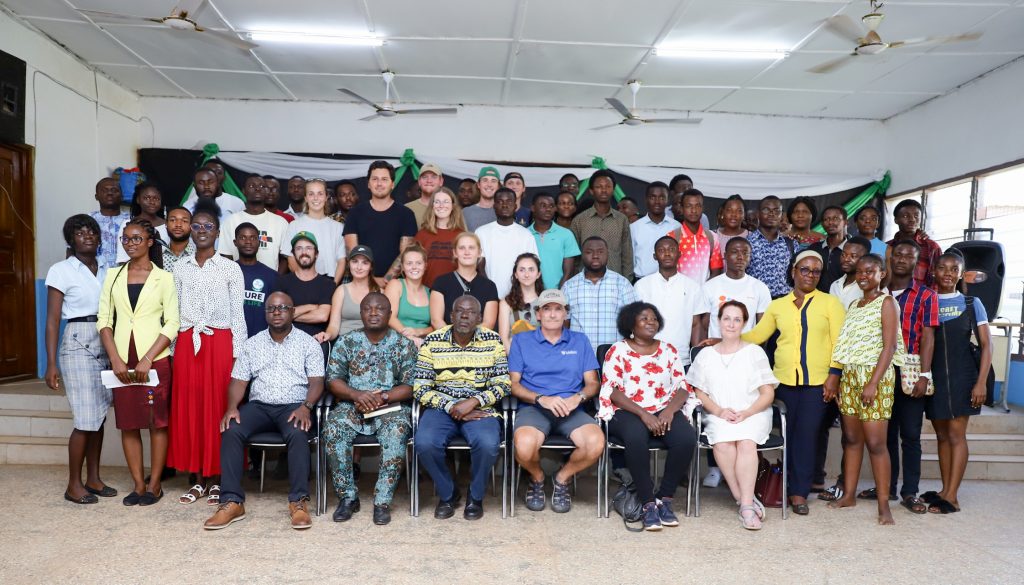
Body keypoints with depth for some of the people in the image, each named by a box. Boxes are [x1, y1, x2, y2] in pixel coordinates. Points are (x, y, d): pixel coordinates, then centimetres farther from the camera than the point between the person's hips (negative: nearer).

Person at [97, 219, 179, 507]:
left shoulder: (163, 278, 0)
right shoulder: (113, 276, 10)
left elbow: (172, 324, -5)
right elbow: (104, 319, 5)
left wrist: (148, 359, -13)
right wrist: (115, 359, -6)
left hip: (155, 360, -3)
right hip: (122, 360, 3)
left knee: (157, 422, 2)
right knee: (128, 424, 7)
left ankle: (154, 484, 13)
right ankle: (138, 485, 17)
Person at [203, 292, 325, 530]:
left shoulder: (308, 343, 6)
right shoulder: (252, 344, 15)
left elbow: (316, 381, -2)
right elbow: (238, 381, 9)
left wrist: (306, 407, -21)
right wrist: (232, 407, -11)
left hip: (294, 406, -3)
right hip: (259, 405, 3)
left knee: (298, 434, -35)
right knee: (231, 431, -26)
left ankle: (299, 501, -30)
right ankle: (232, 502, -24)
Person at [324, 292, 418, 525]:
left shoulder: (404, 345, 5)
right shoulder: (346, 341, 10)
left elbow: (410, 386, -2)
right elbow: (333, 380, 3)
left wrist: (382, 396, -17)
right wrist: (357, 395, -16)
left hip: (391, 405, -1)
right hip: (351, 404, 2)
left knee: (397, 433, -33)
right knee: (332, 430, -28)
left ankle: (382, 501, -22)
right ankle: (347, 497, -14)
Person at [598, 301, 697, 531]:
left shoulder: (668, 351, 15)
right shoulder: (617, 351, 4)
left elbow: (683, 387, 8)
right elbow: (612, 391, -6)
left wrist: (670, 410, -13)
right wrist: (643, 414, -18)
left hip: (665, 410, 4)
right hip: (628, 412, -3)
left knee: (686, 439, -28)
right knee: (636, 438, -37)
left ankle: (665, 498, -11)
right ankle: (648, 503, -23)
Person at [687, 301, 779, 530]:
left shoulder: (755, 352, 8)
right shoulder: (706, 355, 13)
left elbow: (768, 394, 4)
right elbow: (700, 392, 9)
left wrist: (746, 413, -13)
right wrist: (719, 411, -10)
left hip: (753, 414, -1)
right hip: (718, 416, 1)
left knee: (746, 442, -33)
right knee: (722, 443, -32)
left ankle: (746, 505, -29)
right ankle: (746, 499, -20)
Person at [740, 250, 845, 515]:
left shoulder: (830, 303, 6)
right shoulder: (778, 305, 11)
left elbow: (839, 342, 1)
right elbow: (756, 335, 10)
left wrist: (834, 375, -8)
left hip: (816, 382, -2)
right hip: (784, 380, 2)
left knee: (806, 436, -2)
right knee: (785, 435, 6)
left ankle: (799, 492, 7)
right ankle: (781, 486, 17)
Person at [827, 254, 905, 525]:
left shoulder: (886, 302, -3)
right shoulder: (854, 305, 16)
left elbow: (889, 346, -10)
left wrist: (873, 383, -18)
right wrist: (834, 379, 10)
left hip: (875, 375, -6)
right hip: (849, 375, 6)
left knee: (875, 442, -7)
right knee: (851, 438, 9)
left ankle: (883, 503, 0)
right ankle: (848, 495, 16)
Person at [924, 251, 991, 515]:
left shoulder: (971, 303, 1)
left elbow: (986, 345, -1)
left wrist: (981, 383, -10)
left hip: (962, 376, -2)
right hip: (933, 376, 2)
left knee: (956, 434, -3)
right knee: (942, 435, 10)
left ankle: (952, 497, 1)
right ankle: (944, 490, 19)